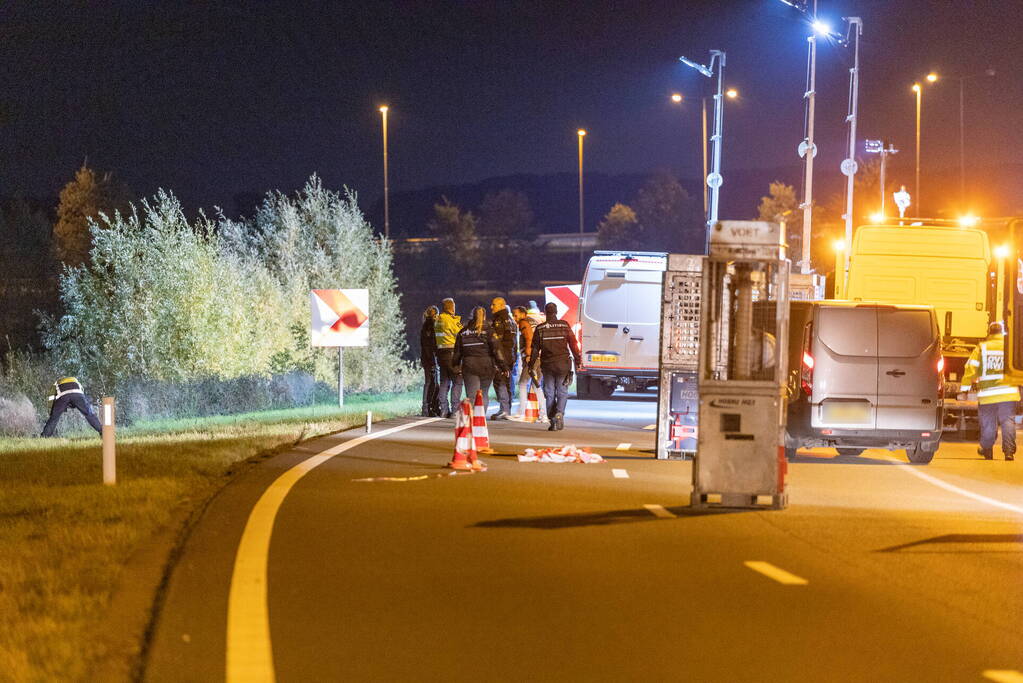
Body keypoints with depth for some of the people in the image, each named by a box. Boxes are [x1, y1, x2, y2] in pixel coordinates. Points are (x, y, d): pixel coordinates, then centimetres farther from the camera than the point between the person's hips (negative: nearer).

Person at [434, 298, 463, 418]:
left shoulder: (437, 320, 10)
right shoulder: (451, 320, -13)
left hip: (440, 352, 7)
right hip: (452, 353, -7)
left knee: (444, 382, 12)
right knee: (457, 382, -2)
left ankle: (444, 409, 11)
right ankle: (455, 410, -8)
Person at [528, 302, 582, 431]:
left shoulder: (540, 328, 1)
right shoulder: (564, 326, -1)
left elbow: (534, 348, 2)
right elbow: (573, 344, 0)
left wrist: (531, 364, 9)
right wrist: (577, 360, 9)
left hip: (547, 365, 1)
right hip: (563, 364, -1)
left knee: (549, 394, 7)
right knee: (562, 392, 7)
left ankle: (553, 421, 3)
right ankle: (559, 413, -18)